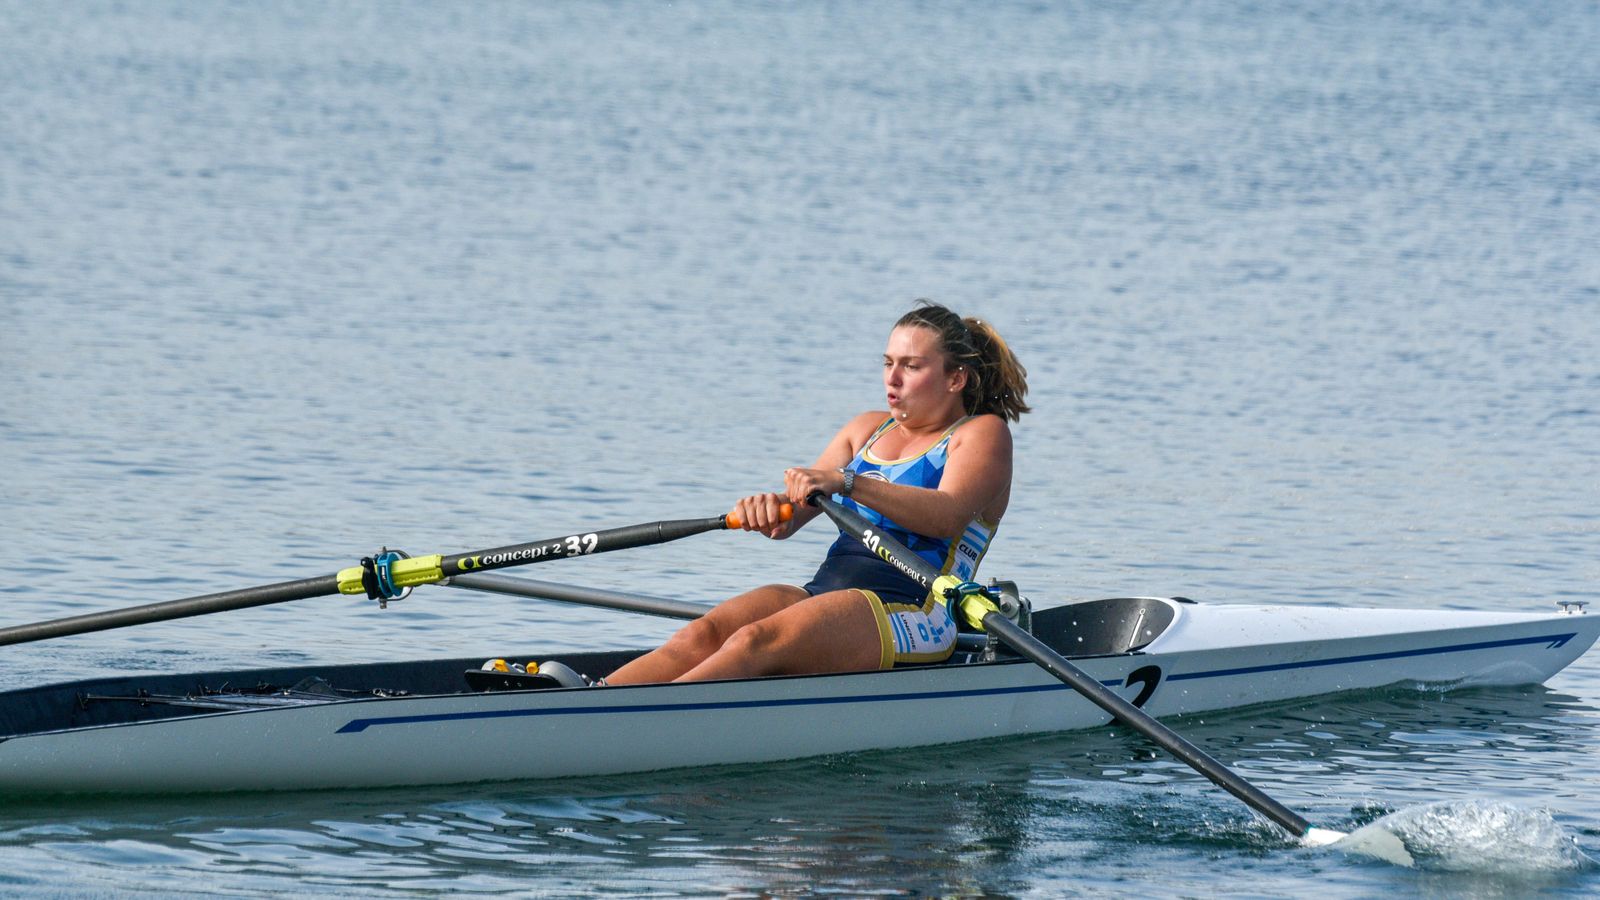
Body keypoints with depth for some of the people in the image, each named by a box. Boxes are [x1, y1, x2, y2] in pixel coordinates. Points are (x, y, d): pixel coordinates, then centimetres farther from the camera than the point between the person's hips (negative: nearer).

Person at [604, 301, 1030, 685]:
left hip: (913, 616, -7)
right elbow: (792, 513, 13)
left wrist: (847, 483, -29)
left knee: (754, 642, -32)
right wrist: (768, 510, -14)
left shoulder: (982, 434, 5)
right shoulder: (868, 429, 24)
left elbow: (947, 517, -17)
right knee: (702, 635, -22)